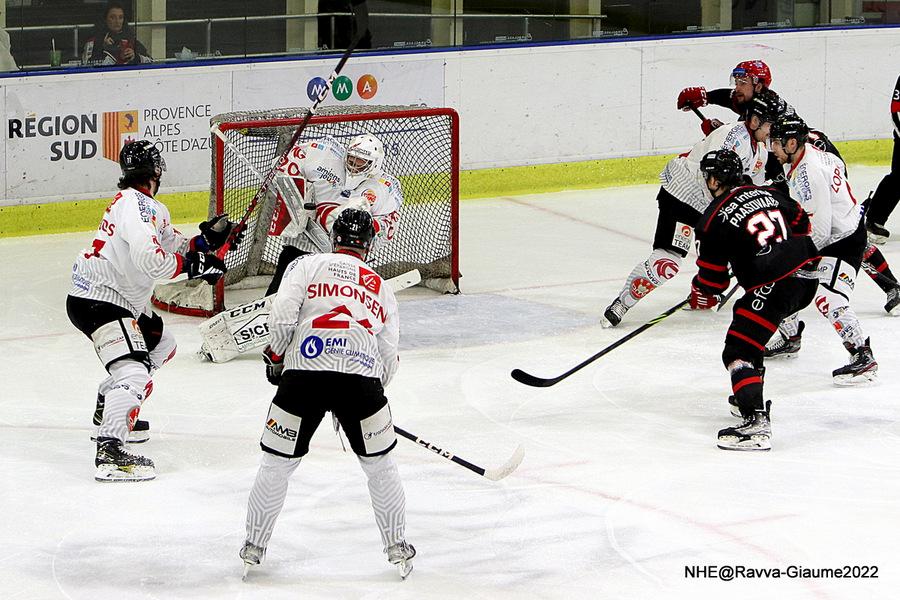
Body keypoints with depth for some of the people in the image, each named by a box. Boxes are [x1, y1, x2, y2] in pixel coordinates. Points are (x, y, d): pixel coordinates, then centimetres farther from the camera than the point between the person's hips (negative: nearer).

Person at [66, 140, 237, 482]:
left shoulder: (152, 208, 14)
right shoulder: (136, 205, -19)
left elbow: (176, 249, 16)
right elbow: (149, 258, -32)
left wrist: (205, 240, 0)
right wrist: (191, 264, -22)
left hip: (121, 300, 11)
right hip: (97, 302, -11)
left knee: (161, 344, 28)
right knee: (133, 371, -24)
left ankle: (109, 408, 36)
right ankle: (110, 452, -36)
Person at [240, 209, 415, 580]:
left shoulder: (308, 265, 16)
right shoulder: (382, 290, 27)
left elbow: (282, 315, 0)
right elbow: (389, 360, 23)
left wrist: (275, 355, 17)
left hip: (304, 373, -2)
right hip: (361, 378, 2)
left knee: (276, 463, 13)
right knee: (380, 465, 20)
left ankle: (253, 549, 20)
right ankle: (397, 548, 25)